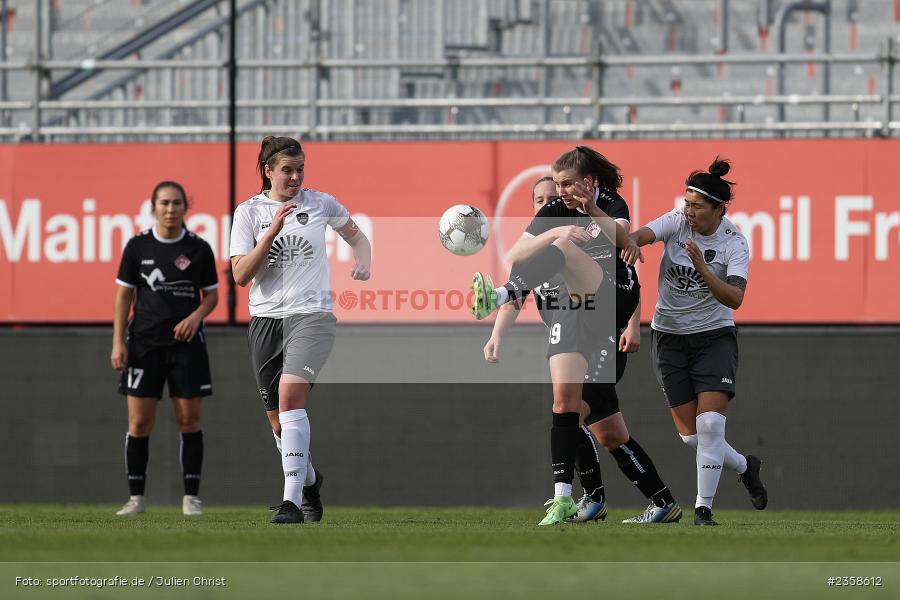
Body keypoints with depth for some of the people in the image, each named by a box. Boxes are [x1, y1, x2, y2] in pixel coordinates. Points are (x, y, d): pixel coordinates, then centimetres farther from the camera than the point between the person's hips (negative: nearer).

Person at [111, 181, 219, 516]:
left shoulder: (198, 249, 1)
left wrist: (197, 315, -13)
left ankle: (191, 497, 6)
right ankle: (136, 498, 5)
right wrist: (118, 343, -3)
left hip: (186, 341, 0)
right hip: (144, 343, 0)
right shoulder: (138, 246, 1)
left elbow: (211, 295, 9)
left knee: (189, 420, -1)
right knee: (139, 422, -2)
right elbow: (124, 295, 4)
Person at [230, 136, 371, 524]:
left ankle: (292, 500, -29)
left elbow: (356, 236, 23)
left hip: (311, 315, -2)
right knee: (278, 420, 6)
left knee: (290, 395, -25)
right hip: (265, 319, 2)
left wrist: (363, 261, 2)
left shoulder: (321, 204, 5)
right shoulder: (249, 212, 3)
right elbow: (240, 275, -6)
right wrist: (272, 232, -15)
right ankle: (309, 480, 37)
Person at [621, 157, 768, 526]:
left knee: (710, 423, -18)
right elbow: (640, 233, -24)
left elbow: (734, 299, -24)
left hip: (714, 336, -2)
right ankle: (745, 467, 28)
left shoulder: (734, 243, -12)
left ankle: (703, 508, -7)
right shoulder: (676, 222, -6)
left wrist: (702, 268, -37)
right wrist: (633, 242, -48)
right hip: (669, 338, 3)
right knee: (690, 435, 1)